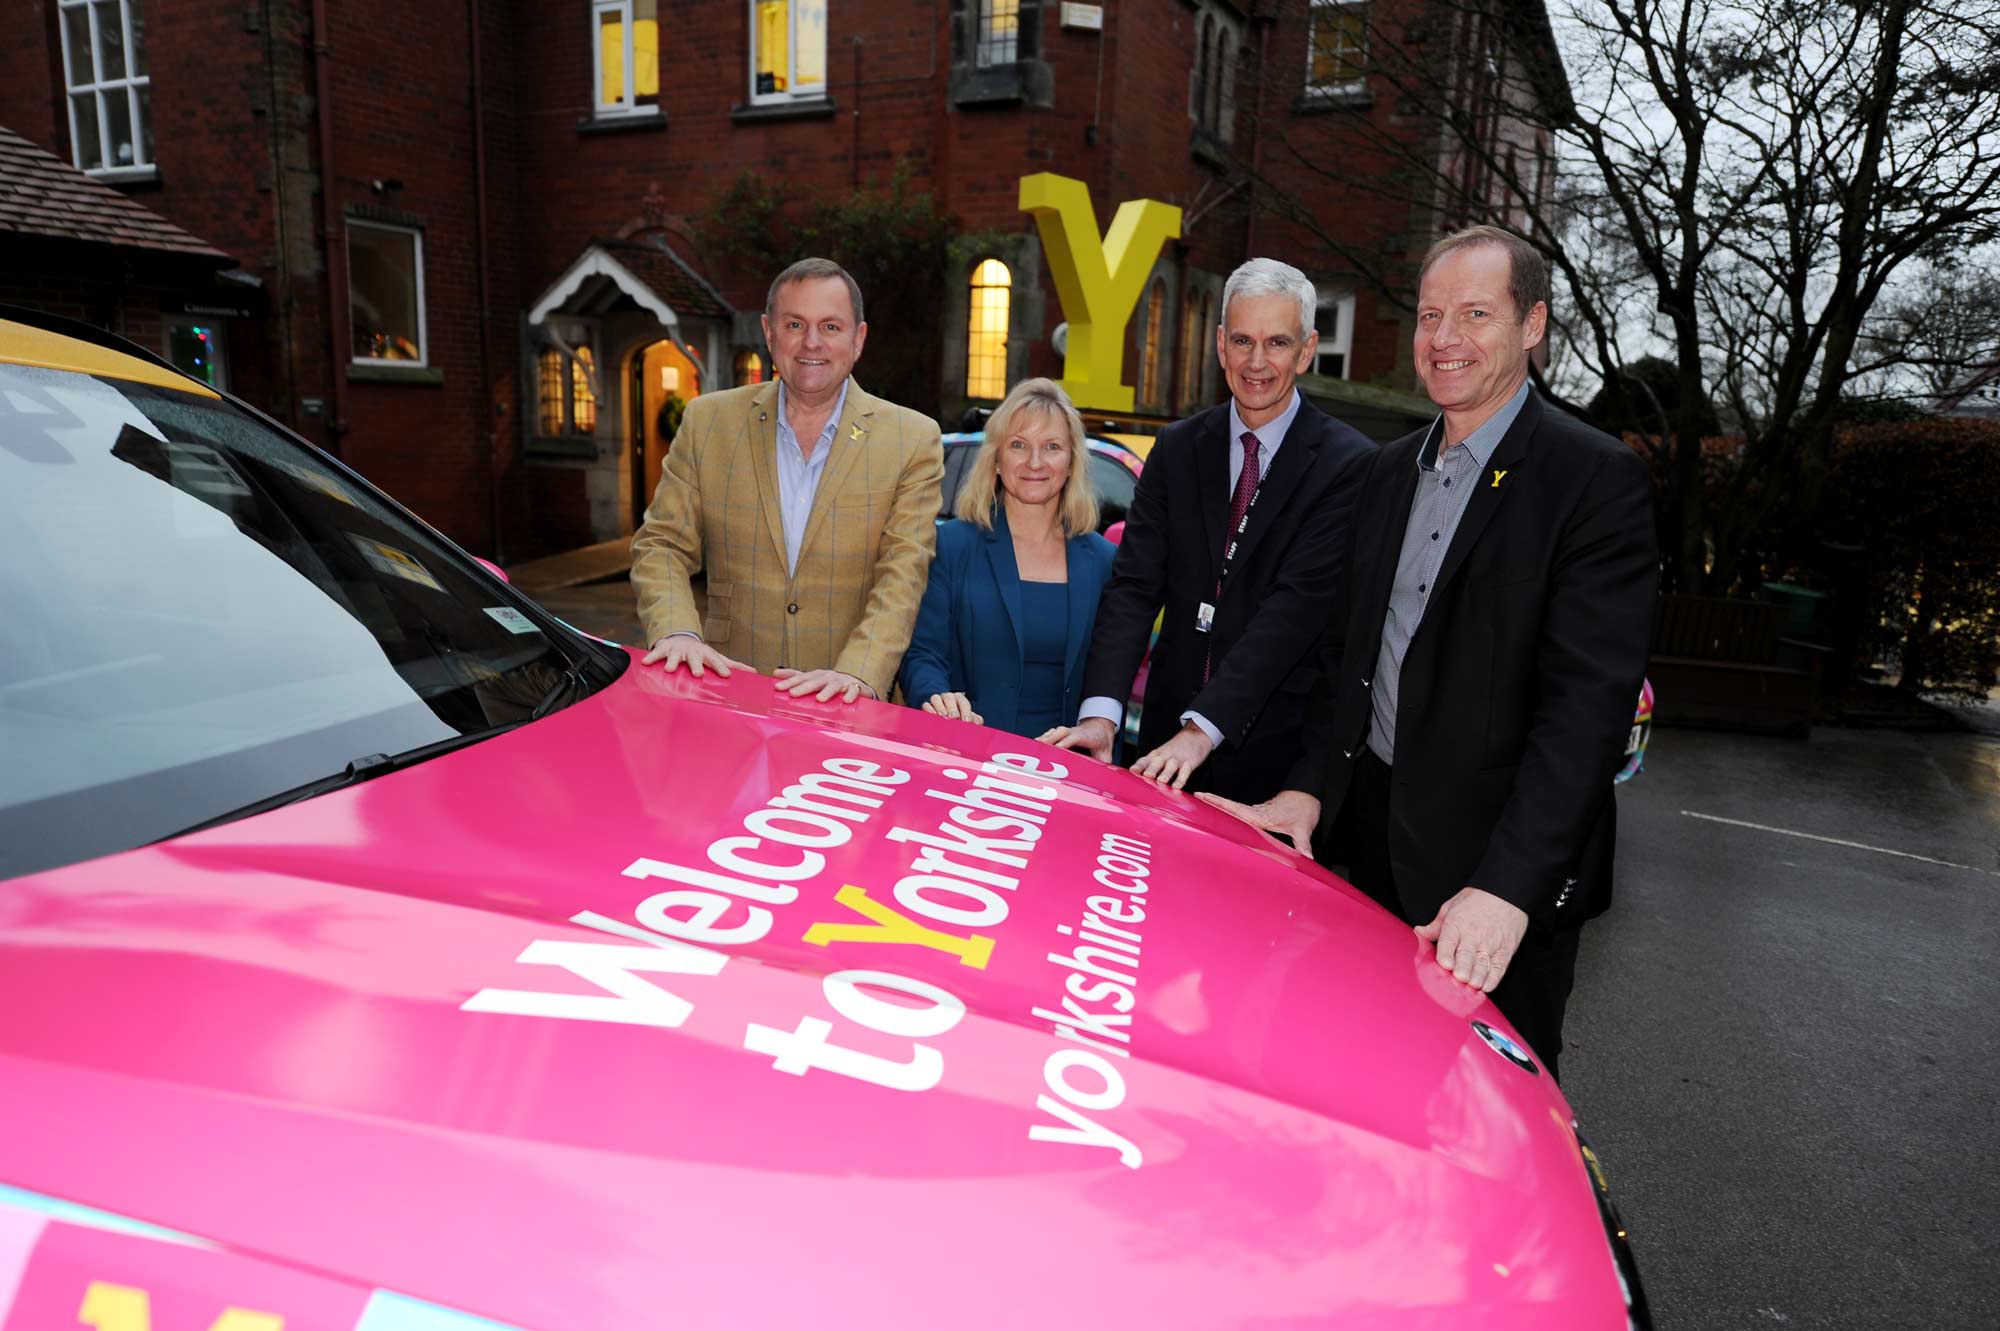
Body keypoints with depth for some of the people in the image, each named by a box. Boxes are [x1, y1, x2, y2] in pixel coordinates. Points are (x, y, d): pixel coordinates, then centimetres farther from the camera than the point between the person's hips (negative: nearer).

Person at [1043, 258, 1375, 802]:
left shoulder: (1351, 464, -10)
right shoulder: (1177, 449, 3)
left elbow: (1298, 604, -19)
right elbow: (1135, 584, -5)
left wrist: (1204, 727, -28)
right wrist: (1101, 711, -20)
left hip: (1276, 741, -3)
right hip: (1170, 729, 4)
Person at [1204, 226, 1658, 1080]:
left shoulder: (1597, 479, -12)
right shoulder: (1393, 470, 10)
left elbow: (1590, 698, -19)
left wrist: (1507, 885, -26)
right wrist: (1313, 786, 1)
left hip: (1508, 860, -6)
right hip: (1374, 840, 6)